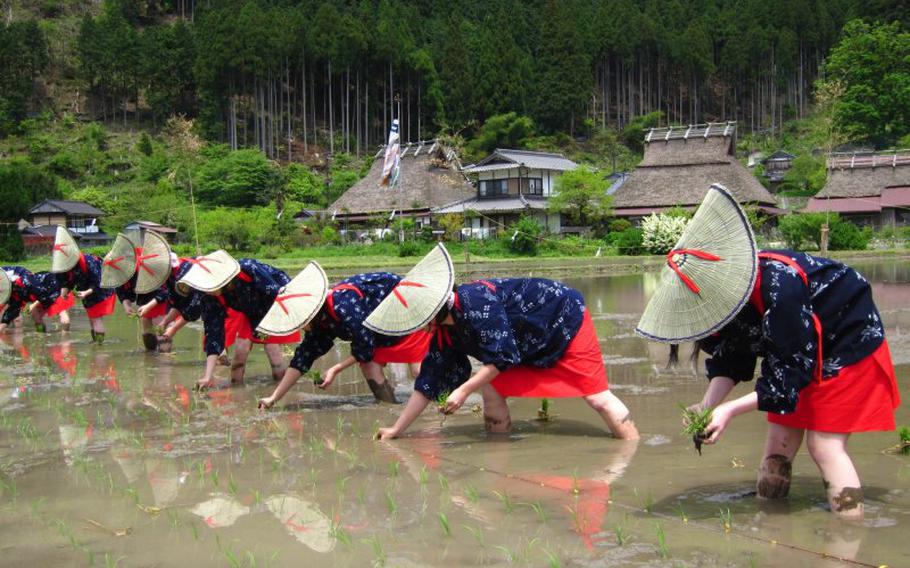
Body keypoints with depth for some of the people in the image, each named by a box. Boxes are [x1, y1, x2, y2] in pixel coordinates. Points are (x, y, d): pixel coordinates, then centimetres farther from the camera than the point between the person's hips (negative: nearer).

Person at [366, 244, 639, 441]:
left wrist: (464, 390, -28)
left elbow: (502, 355, -31)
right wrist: (396, 429, -1)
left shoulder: (476, 302, -33)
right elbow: (429, 383, 0)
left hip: (566, 318, -9)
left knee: (598, 396, -11)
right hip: (535, 347, 9)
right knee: (491, 390, -2)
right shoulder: (444, 333, -4)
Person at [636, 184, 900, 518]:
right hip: (799, 349, 8)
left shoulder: (779, 289, -39)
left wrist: (730, 410, -32)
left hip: (848, 343, -8)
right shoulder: (727, 291, -15)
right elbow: (730, 359, -6)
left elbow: (791, 372, -32)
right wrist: (708, 404, -22)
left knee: (824, 442, -12)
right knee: (780, 435, 6)